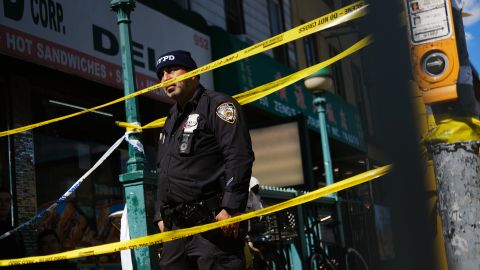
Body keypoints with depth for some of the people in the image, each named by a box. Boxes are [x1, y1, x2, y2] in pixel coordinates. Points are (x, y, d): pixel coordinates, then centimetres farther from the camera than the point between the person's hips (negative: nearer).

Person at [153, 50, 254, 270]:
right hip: (176, 227, 9)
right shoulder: (171, 121, 25)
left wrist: (230, 207, -20)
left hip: (214, 222, -8)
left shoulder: (218, 105, -1)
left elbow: (240, 158, -13)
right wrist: (160, 215, 21)